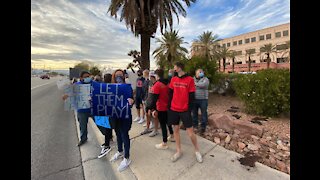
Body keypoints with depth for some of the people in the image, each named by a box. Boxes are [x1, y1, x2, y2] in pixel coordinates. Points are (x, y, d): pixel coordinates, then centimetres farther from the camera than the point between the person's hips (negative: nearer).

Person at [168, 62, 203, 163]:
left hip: (185, 110, -4)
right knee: (176, 129, 12)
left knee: (190, 132, 2)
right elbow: (170, 94, 10)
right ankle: (179, 151, 31)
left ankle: (197, 151, 30)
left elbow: (191, 96, -7)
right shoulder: (173, 79, 5)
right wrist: (169, 107, 6)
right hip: (174, 109, 4)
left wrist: (189, 110, -9)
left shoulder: (190, 79, -8)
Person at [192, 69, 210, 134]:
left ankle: (203, 127, 24)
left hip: (203, 99, -3)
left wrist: (195, 84, -13)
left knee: (204, 113, 7)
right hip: (194, 99, 3)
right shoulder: (193, 79, 10)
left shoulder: (205, 79, -1)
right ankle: (195, 125, 32)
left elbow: (203, 85, -22)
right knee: (194, 112, 13)